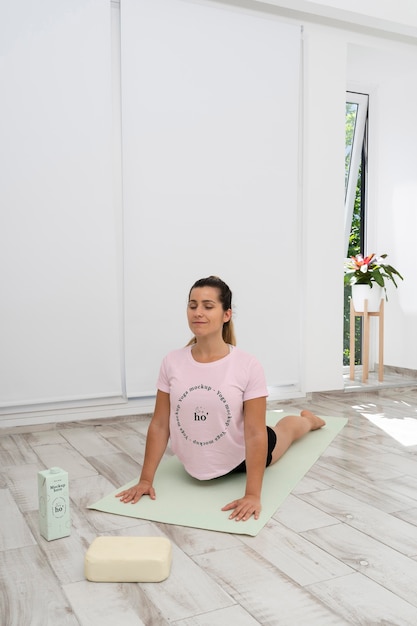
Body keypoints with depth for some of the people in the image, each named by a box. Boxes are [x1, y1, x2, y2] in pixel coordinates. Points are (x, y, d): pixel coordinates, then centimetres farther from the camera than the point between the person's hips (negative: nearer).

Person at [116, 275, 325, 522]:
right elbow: (160, 425, -13)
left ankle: (309, 420, 65)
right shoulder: (172, 363, -20)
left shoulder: (248, 366, -29)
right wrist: (145, 480, -13)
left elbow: (255, 434, -27)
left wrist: (253, 495, -30)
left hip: (240, 460, -1)